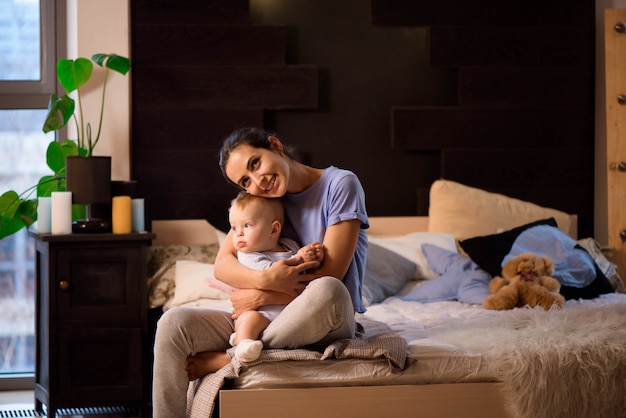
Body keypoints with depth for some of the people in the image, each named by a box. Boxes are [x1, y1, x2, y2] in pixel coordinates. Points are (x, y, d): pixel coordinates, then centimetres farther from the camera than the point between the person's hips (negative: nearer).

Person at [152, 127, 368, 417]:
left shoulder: (340, 184, -7)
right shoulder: (260, 198, 9)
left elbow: (330, 277, -14)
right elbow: (222, 265, -1)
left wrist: (261, 296, -14)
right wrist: (266, 280, -21)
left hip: (327, 325, -4)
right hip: (260, 321, 5)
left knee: (327, 292, -40)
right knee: (173, 324, -17)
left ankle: (224, 360, -23)